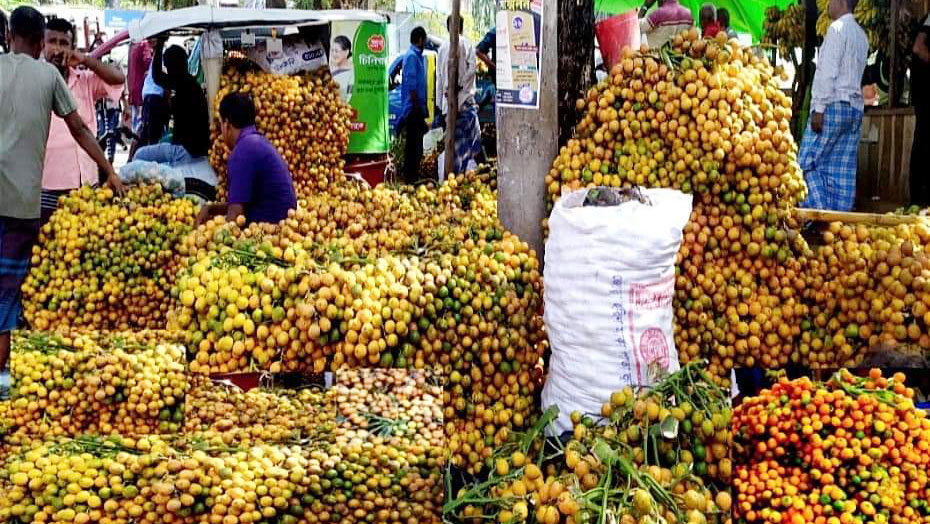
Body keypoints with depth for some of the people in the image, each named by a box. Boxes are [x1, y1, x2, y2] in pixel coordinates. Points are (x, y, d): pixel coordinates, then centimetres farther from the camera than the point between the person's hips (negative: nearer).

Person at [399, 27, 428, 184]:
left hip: (417, 108, 10)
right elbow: (411, 84, -18)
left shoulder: (416, 56, 17)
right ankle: (410, 176, -6)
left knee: (416, 142, 12)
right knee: (413, 143, -8)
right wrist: (416, 105, -19)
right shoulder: (412, 56, -13)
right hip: (413, 109, -10)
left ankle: (412, 175, 16)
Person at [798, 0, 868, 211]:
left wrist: (819, 108, -17)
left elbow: (828, 72, -15)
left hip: (833, 105, -8)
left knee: (807, 162, -8)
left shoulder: (838, 28, -7)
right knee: (843, 170, 6)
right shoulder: (861, 35, 19)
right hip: (855, 107, 8)